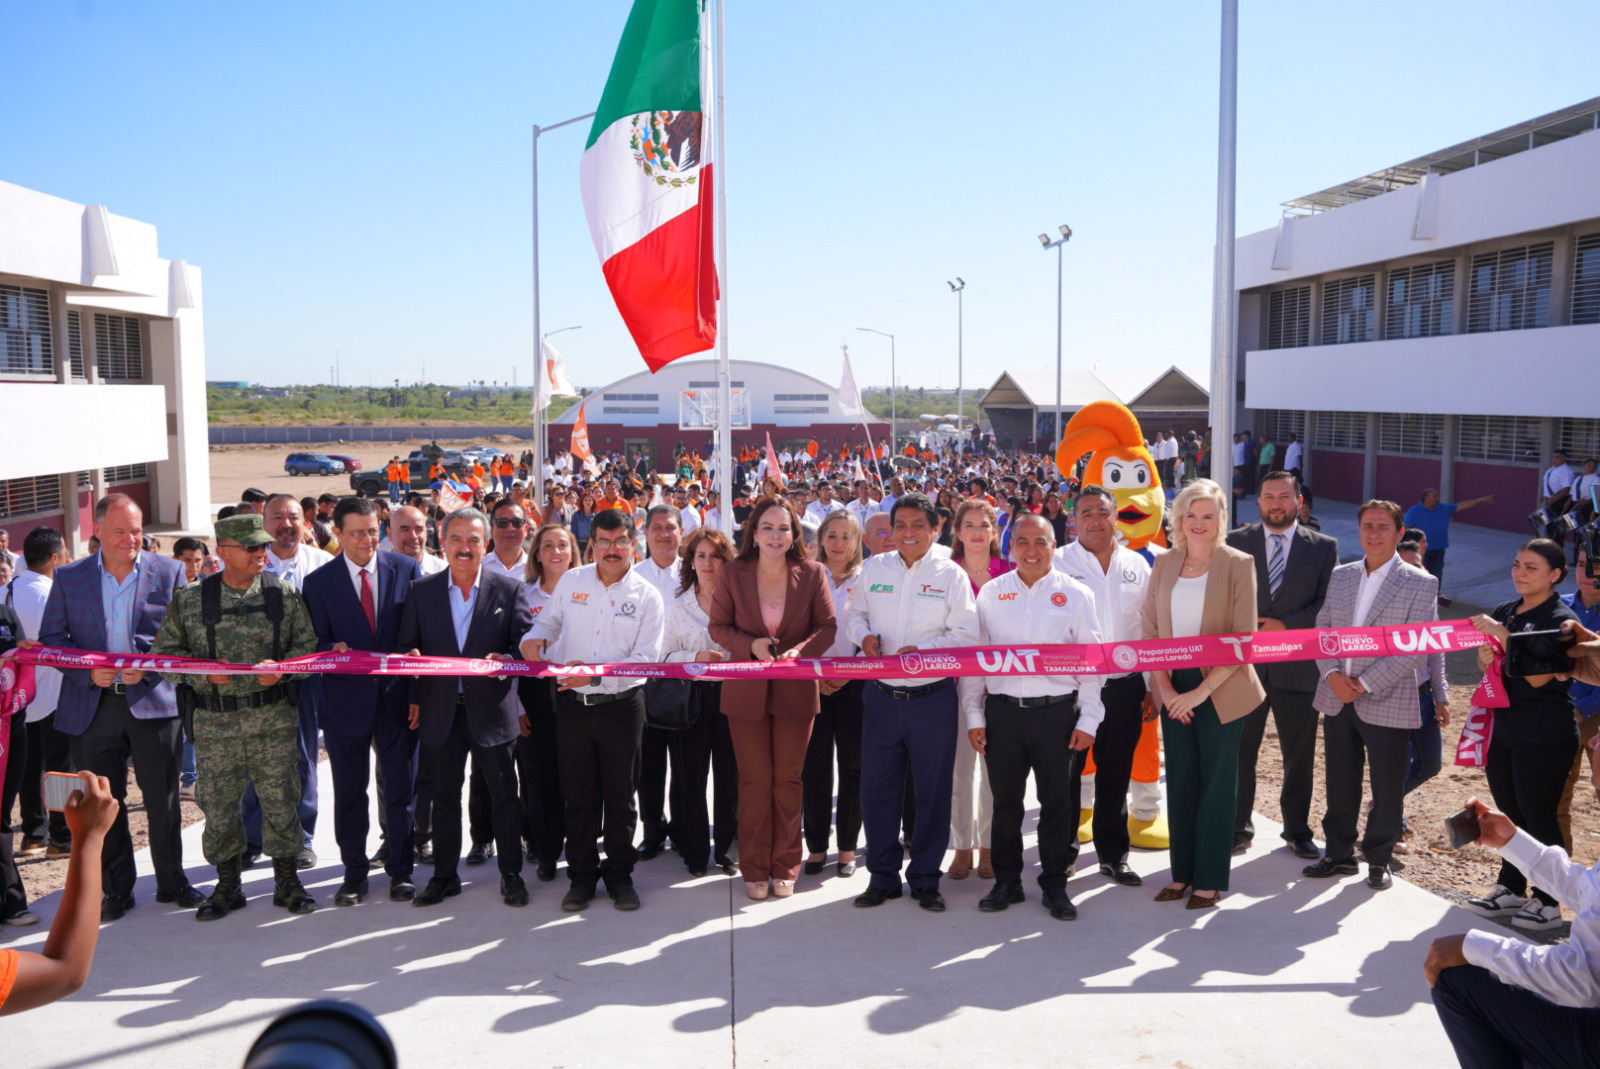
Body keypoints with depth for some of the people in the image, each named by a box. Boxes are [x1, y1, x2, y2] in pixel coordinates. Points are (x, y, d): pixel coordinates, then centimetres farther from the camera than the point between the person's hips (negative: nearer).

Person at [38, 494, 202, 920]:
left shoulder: (169, 573, 1)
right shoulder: (69, 577, 5)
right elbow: (50, 638, 4)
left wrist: (149, 666, -16)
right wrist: (89, 670, -12)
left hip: (152, 700, -1)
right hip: (92, 707, 1)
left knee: (162, 798, 7)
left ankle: (171, 881, 22)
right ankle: (116, 890, 23)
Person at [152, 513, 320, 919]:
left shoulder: (284, 595, 4)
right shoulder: (190, 599, 3)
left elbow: (309, 645, 6)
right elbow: (165, 651, 5)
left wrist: (283, 667, -13)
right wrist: (204, 672, -11)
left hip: (274, 721, 0)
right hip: (215, 725, 0)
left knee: (280, 801, 2)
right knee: (218, 806, 6)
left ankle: (287, 881, 18)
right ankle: (227, 885, 24)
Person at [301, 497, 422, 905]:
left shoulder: (406, 569, 3)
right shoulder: (318, 582, 1)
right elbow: (317, 643, 0)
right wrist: (334, 651, -21)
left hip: (397, 693, 0)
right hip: (347, 698, 0)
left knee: (401, 788, 7)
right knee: (349, 792, 10)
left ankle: (400, 871, 20)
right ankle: (354, 874, 24)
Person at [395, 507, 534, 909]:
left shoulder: (510, 589, 0)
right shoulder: (421, 591, 5)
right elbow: (406, 647, 7)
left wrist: (506, 660, -22)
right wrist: (414, 696, -9)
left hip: (492, 707, -2)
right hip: (441, 709, 2)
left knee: (503, 793, 6)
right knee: (444, 795, 13)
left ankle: (512, 875, 20)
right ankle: (443, 875, 26)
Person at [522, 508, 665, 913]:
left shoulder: (646, 596, -5)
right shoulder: (570, 581, 3)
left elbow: (646, 658, -11)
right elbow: (549, 621, 16)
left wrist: (596, 673, -22)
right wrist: (534, 638, -8)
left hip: (621, 707, -2)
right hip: (572, 704, 2)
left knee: (620, 796, 8)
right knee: (578, 795, 10)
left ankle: (620, 875, 22)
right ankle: (582, 876, 23)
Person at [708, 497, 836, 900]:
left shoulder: (812, 574, -4)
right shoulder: (733, 573, -3)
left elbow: (827, 626, 0)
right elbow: (718, 626, 1)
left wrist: (800, 651, -18)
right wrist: (751, 645, -17)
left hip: (795, 690, 0)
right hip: (747, 690, 0)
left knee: (788, 780, 9)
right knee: (755, 780, 6)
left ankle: (785, 867, 22)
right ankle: (754, 868, 19)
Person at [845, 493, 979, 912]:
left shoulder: (951, 574, -2)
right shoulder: (873, 568, 6)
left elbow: (966, 633, -5)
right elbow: (855, 615, 16)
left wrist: (922, 650, -18)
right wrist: (864, 635, -7)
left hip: (933, 699, -2)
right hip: (881, 697, 2)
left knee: (933, 791, 6)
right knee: (877, 788, 8)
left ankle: (925, 878, 21)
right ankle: (882, 876, 23)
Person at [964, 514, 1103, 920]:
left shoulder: (1075, 594, 3)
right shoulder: (990, 593, 6)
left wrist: (1088, 720, -2)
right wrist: (974, 715, 4)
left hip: (1057, 711, -1)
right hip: (1003, 711, 1)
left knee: (1057, 800, 6)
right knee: (1005, 800, 9)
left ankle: (1054, 883, 20)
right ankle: (1006, 882, 23)